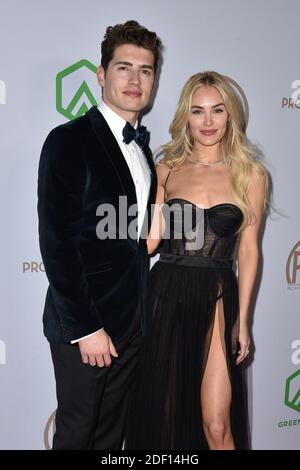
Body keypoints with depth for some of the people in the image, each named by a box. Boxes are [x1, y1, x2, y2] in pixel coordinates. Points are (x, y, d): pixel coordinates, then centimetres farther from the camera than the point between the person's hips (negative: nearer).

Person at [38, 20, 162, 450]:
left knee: (112, 434, 18)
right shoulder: (69, 141, -12)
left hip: (131, 320, 6)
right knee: (76, 433, 11)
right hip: (84, 323, -6)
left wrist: (141, 311, 8)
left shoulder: (141, 147, 11)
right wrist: (86, 328, -16)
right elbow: (56, 244, -16)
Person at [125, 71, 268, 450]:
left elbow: (248, 250, 3)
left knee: (217, 425, -1)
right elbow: (149, 241, -1)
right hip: (165, 297, 2)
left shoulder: (251, 174, 3)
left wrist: (242, 319, 1)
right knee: (160, 411, 13)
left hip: (217, 300, -1)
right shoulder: (165, 170, 6)